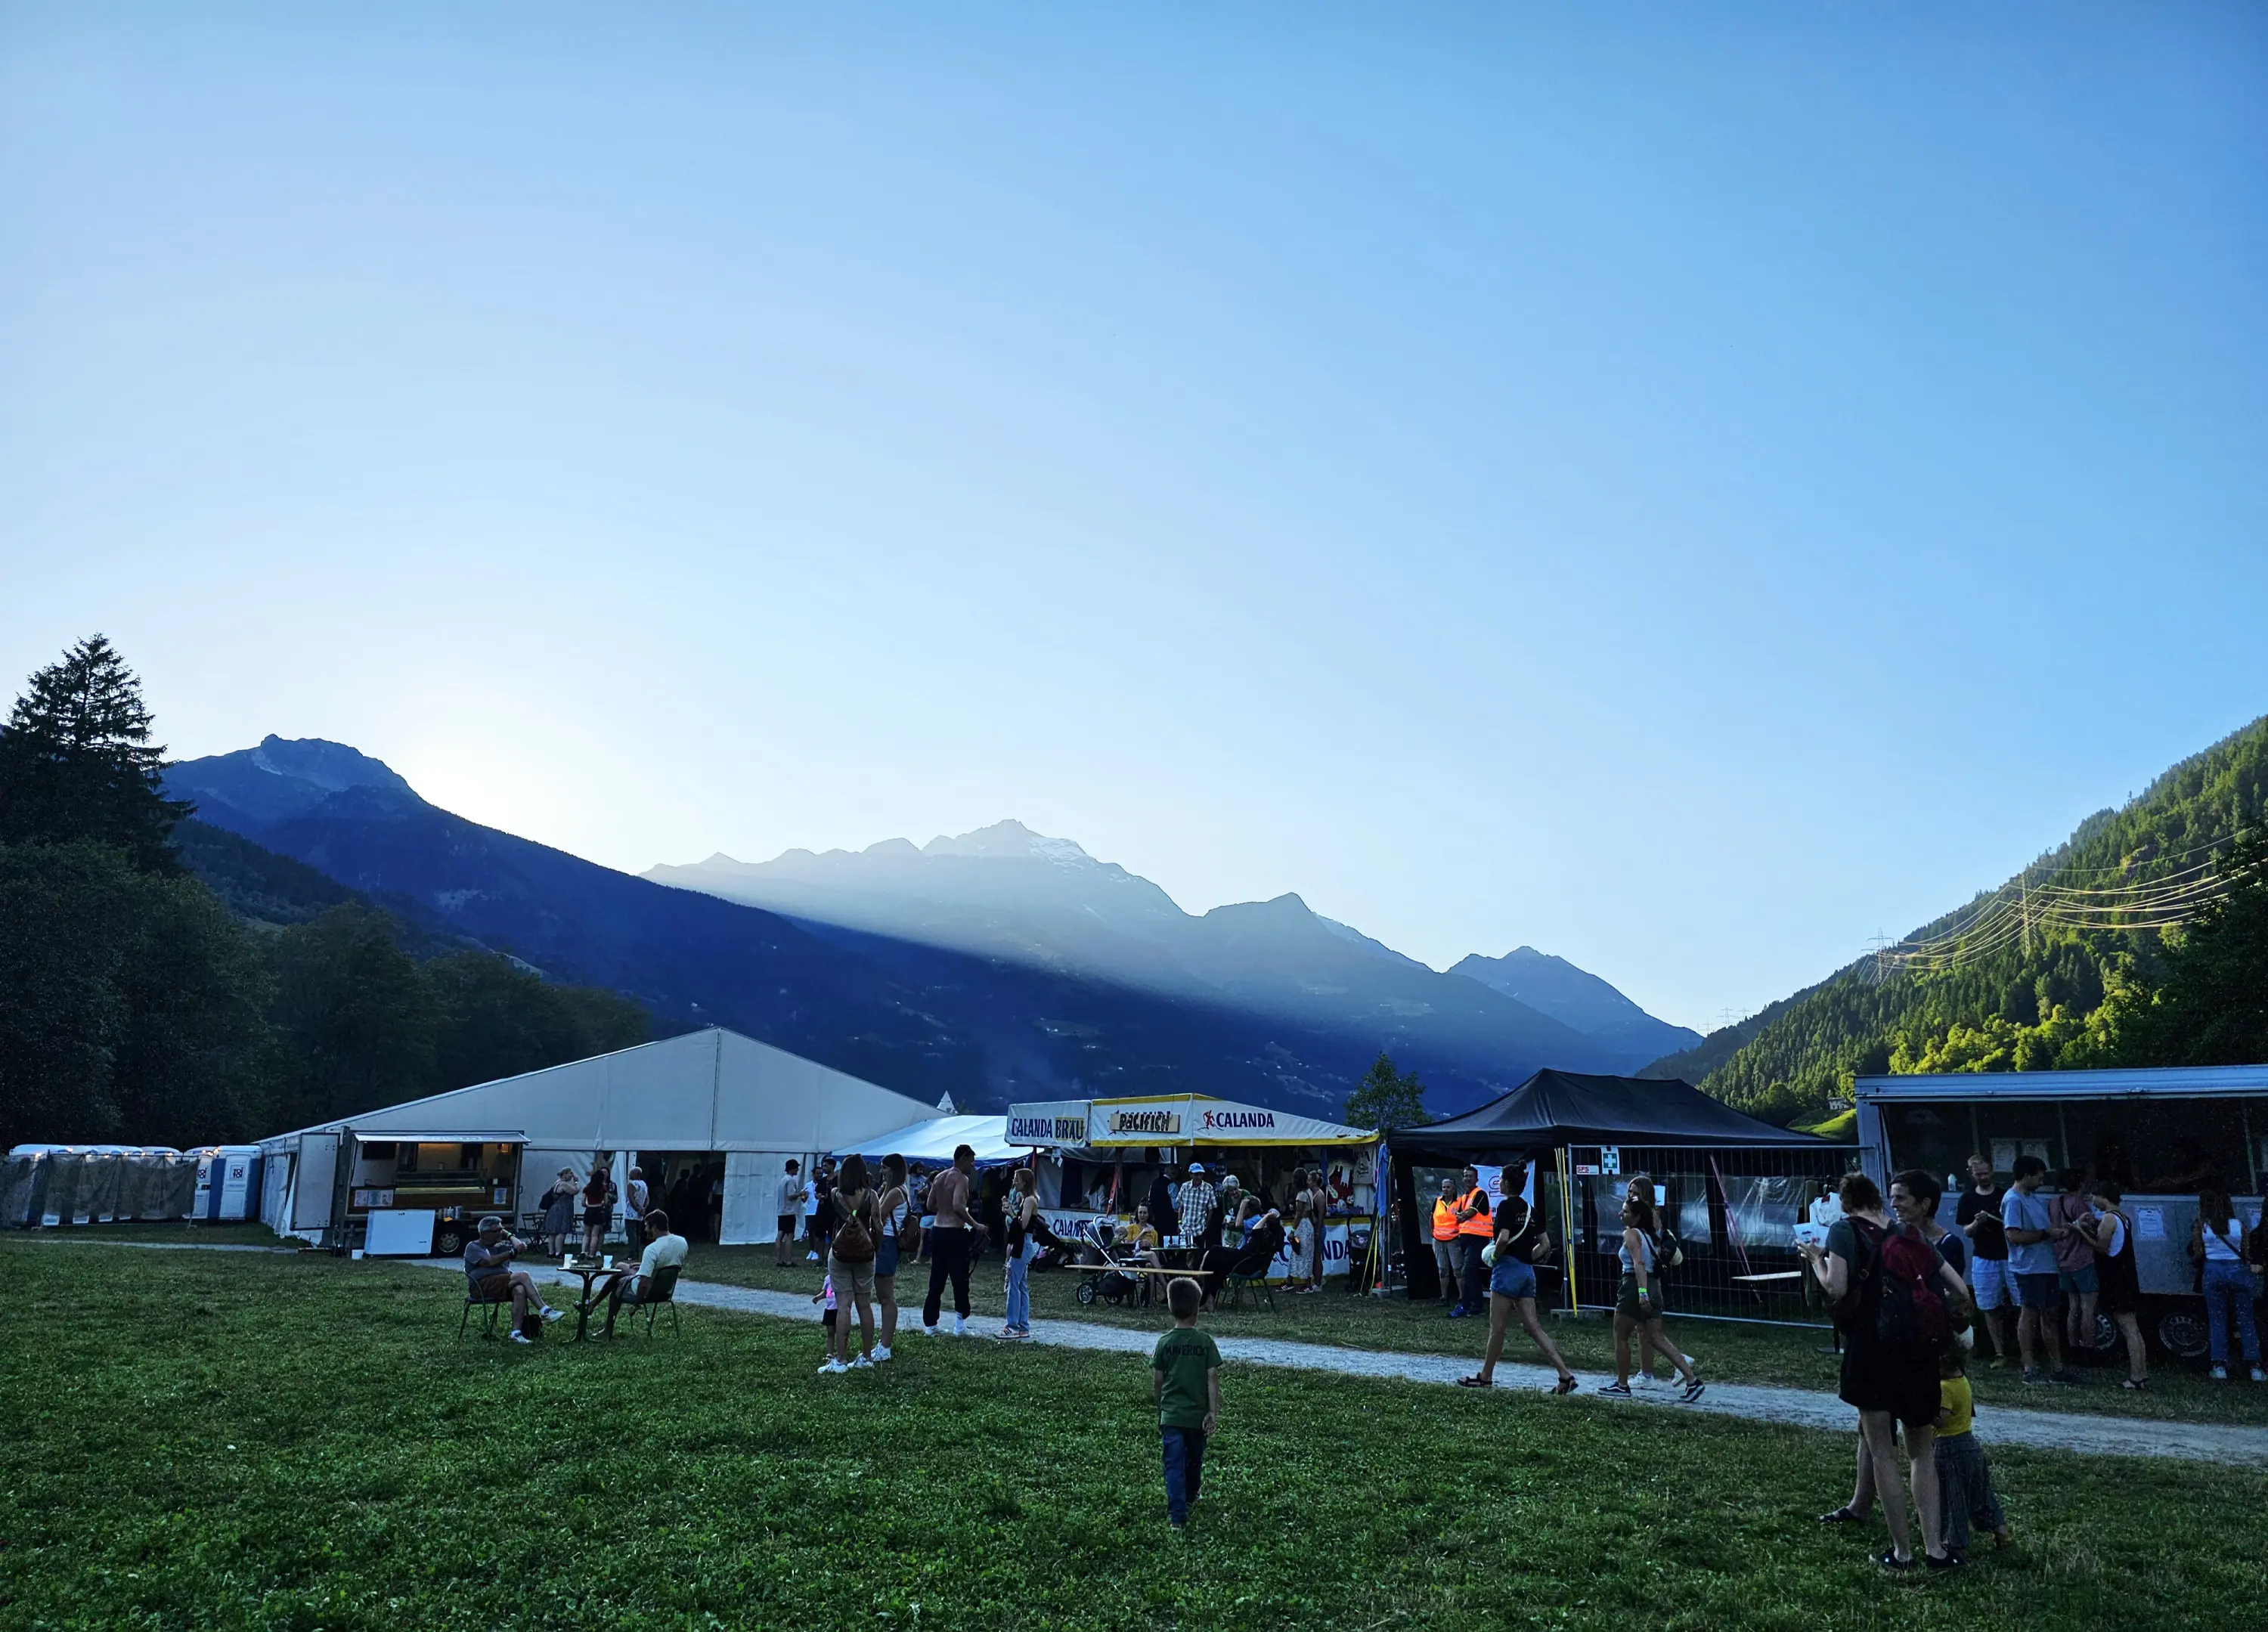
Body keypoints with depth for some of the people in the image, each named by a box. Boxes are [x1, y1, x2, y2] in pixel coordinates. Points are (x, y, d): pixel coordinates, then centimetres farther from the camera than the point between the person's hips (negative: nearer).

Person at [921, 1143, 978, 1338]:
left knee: (936, 1280, 12)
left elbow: (931, 1206, 14)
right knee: (960, 1280, 0)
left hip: (937, 1230, 8)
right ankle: (960, 1323, -1)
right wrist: (974, 1224, -16)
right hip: (954, 1233, -8)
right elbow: (958, 1206, -24)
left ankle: (930, 1324, 14)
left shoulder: (939, 1177, 12)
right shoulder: (961, 1178, -12)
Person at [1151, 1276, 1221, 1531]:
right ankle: (1190, 1498, 43)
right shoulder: (1206, 1342, -8)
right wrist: (1214, 1412, -8)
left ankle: (1177, 1515, -8)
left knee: (1174, 1464, 0)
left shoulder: (1164, 1343, -6)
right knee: (1194, 1460, 22)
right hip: (1198, 1414, 1)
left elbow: (1157, 1381, 0)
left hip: (1171, 1415, -1)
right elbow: (1212, 1379, -11)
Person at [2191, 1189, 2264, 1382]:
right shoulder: (2239, 1225, 1)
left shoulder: (2201, 1227, -1)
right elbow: (2246, 1252, 6)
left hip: (2214, 1272, -1)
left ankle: (2220, 1367, 0)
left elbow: (2197, 1255, -1)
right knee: (2246, 1321, 8)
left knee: (2217, 1321, 5)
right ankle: (2255, 1368, 5)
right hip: (2238, 1270, 1)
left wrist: (2194, 1260, 20)